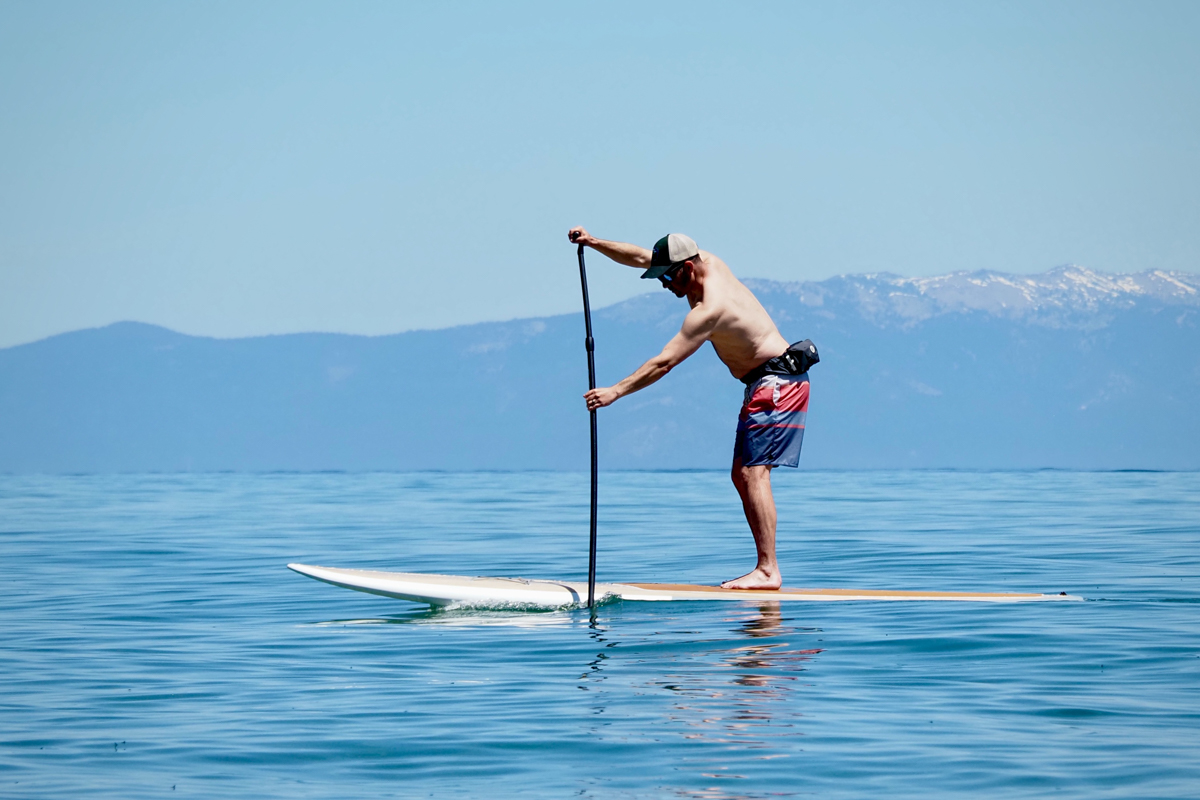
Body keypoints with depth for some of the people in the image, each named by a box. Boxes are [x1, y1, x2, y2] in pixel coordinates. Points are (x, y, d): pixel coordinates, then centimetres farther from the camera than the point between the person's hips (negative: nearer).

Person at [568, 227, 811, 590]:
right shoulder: (709, 263, 4)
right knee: (742, 475, 7)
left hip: (777, 383, -11)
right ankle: (765, 568, 4)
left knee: (753, 472, -17)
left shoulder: (709, 309, -23)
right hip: (764, 386, 11)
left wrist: (615, 391, -22)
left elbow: (664, 363, -25)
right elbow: (641, 257, 14)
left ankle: (769, 571, -22)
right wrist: (594, 242, 7)